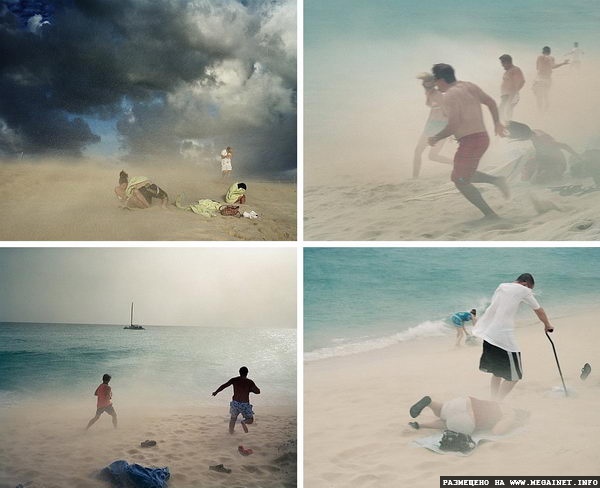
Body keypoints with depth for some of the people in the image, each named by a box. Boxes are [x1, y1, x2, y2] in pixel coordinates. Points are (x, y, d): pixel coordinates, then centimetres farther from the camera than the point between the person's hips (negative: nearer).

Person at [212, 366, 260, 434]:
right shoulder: (249, 382, -7)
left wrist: (216, 392, 15)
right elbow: (258, 392, -6)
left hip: (235, 403, 3)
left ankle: (231, 431, 38)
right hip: (245, 405, -3)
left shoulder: (234, 380, -1)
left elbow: (224, 386, 1)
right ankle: (244, 422, -19)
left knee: (233, 418, 30)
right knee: (250, 420, 13)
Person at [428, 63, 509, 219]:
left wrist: (435, 138, -9)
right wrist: (497, 123, 25)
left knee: (461, 181, 2)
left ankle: (490, 214, 0)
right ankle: (496, 180, 10)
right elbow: (491, 102, 14)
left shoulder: (450, 95, -15)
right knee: (464, 175, 24)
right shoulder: (469, 86, 11)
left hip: (470, 140, -9)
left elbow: (453, 125, -22)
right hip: (482, 136, 9)